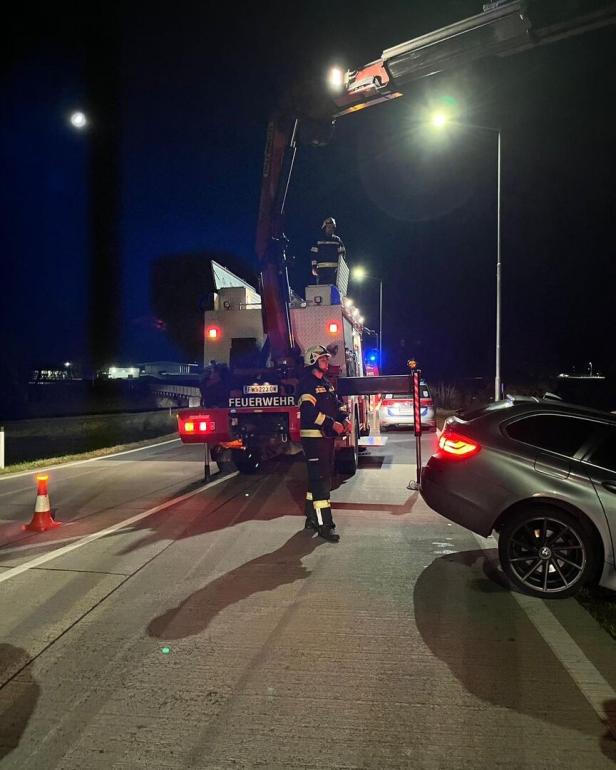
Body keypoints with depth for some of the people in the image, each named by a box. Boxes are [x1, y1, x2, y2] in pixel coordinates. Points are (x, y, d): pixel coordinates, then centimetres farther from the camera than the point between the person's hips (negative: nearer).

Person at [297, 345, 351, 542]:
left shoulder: (327, 383, 18)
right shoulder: (306, 384, -11)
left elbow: (337, 404, 17)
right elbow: (309, 411, -22)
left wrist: (344, 420, -2)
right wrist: (332, 424, -24)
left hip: (327, 437, 10)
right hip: (313, 437, -10)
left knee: (320, 477, 15)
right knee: (320, 478, -11)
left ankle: (312, 517, 27)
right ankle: (323, 525, -8)